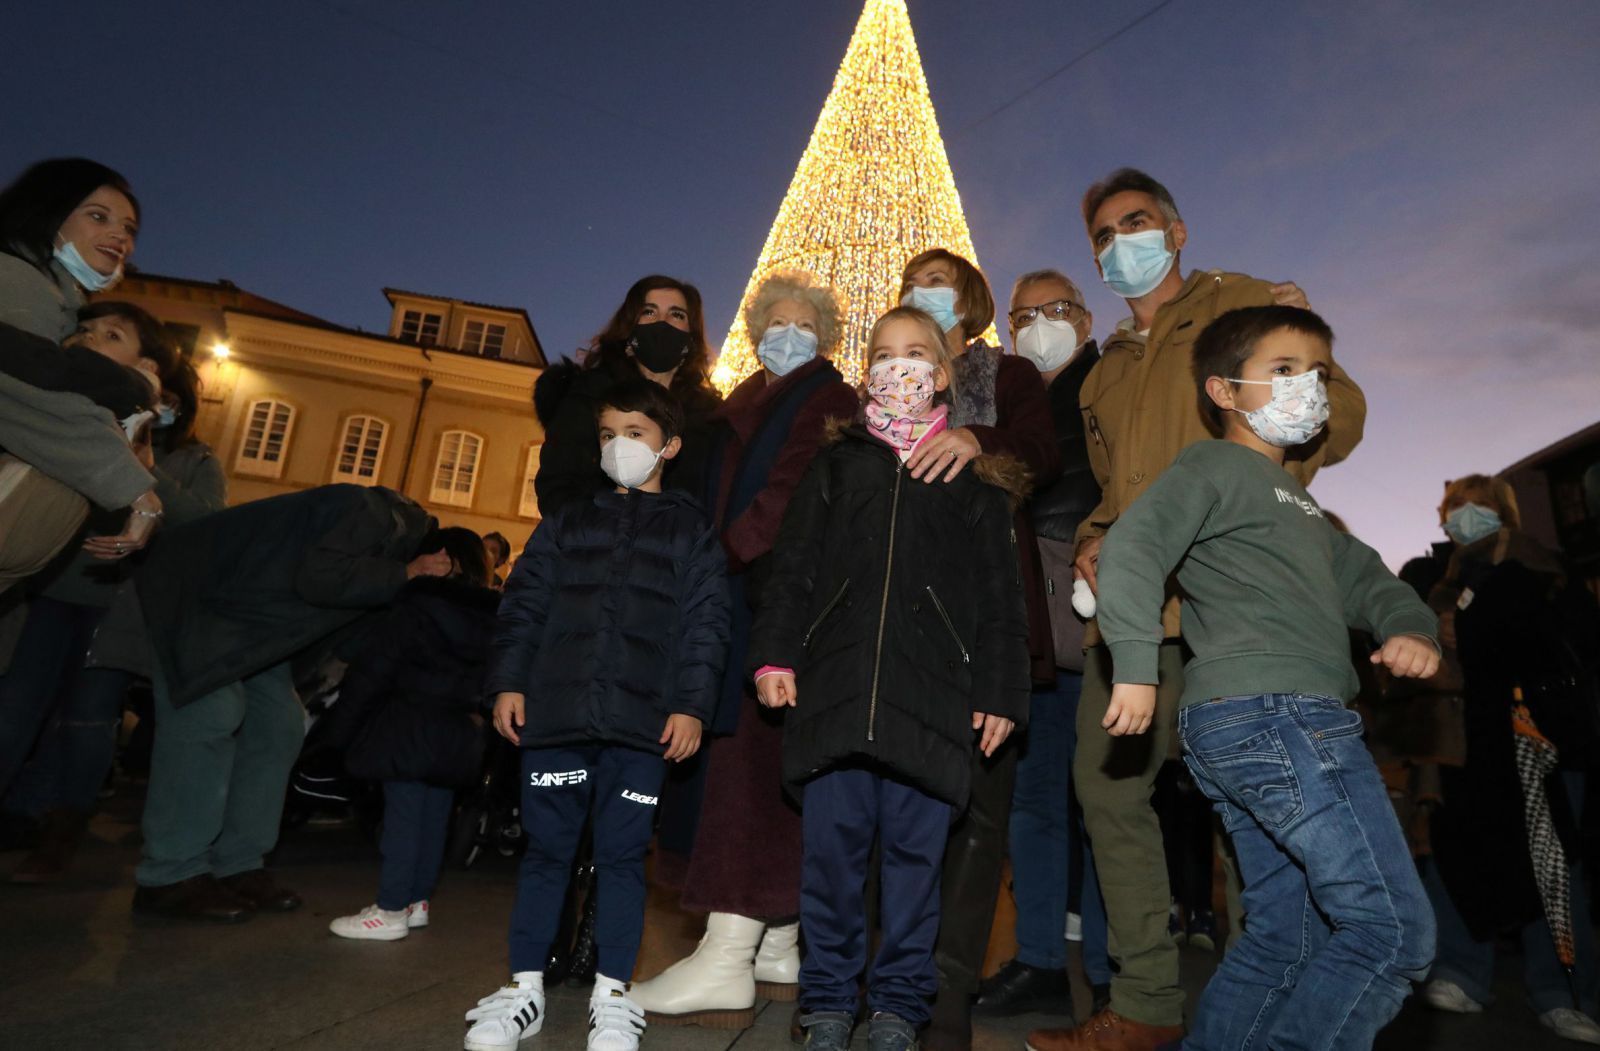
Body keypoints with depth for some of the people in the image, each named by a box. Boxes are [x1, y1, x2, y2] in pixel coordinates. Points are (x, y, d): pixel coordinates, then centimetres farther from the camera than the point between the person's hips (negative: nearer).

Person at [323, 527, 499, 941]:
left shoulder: (417, 605, -10)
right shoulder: (496, 617, 6)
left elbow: (372, 669, -8)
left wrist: (340, 728, -2)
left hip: (413, 727, -6)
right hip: (462, 734, 6)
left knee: (403, 814, 0)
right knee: (435, 817, 14)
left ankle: (391, 910, 6)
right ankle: (419, 901, 25)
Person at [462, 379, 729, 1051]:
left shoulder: (691, 530, 8)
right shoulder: (567, 523, 15)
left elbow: (705, 624, 1)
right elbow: (524, 605, 12)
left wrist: (692, 704, -7)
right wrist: (508, 681, 2)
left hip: (642, 720, -2)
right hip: (555, 711, 2)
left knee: (622, 854, 6)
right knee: (545, 848, 9)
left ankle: (611, 997, 19)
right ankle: (524, 988, 23)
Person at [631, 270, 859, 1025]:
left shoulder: (829, 400, 4)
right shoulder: (744, 405, 26)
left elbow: (795, 486, -11)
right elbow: (720, 494, 18)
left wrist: (726, 549, -18)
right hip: (739, 592, 7)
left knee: (755, 758, -13)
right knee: (766, 763, 6)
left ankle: (728, 959, -12)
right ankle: (776, 950, 13)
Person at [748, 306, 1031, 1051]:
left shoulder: (974, 479, 12)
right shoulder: (837, 465, 15)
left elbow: (998, 596, 9)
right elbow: (793, 569, 9)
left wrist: (1000, 690, 1)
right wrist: (774, 654, -2)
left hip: (933, 692, 0)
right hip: (835, 681, 1)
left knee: (915, 848, 5)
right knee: (832, 843, 4)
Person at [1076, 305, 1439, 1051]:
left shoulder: (1294, 495, 29)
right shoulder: (1214, 464, 0)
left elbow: (1361, 577, 28)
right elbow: (1133, 544, -15)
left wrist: (1410, 625, 6)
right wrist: (1136, 667, -24)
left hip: (1263, 726, 9)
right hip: (1273, 711, -9)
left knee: (1286, 938, 14)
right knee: (1393, 929, -7)